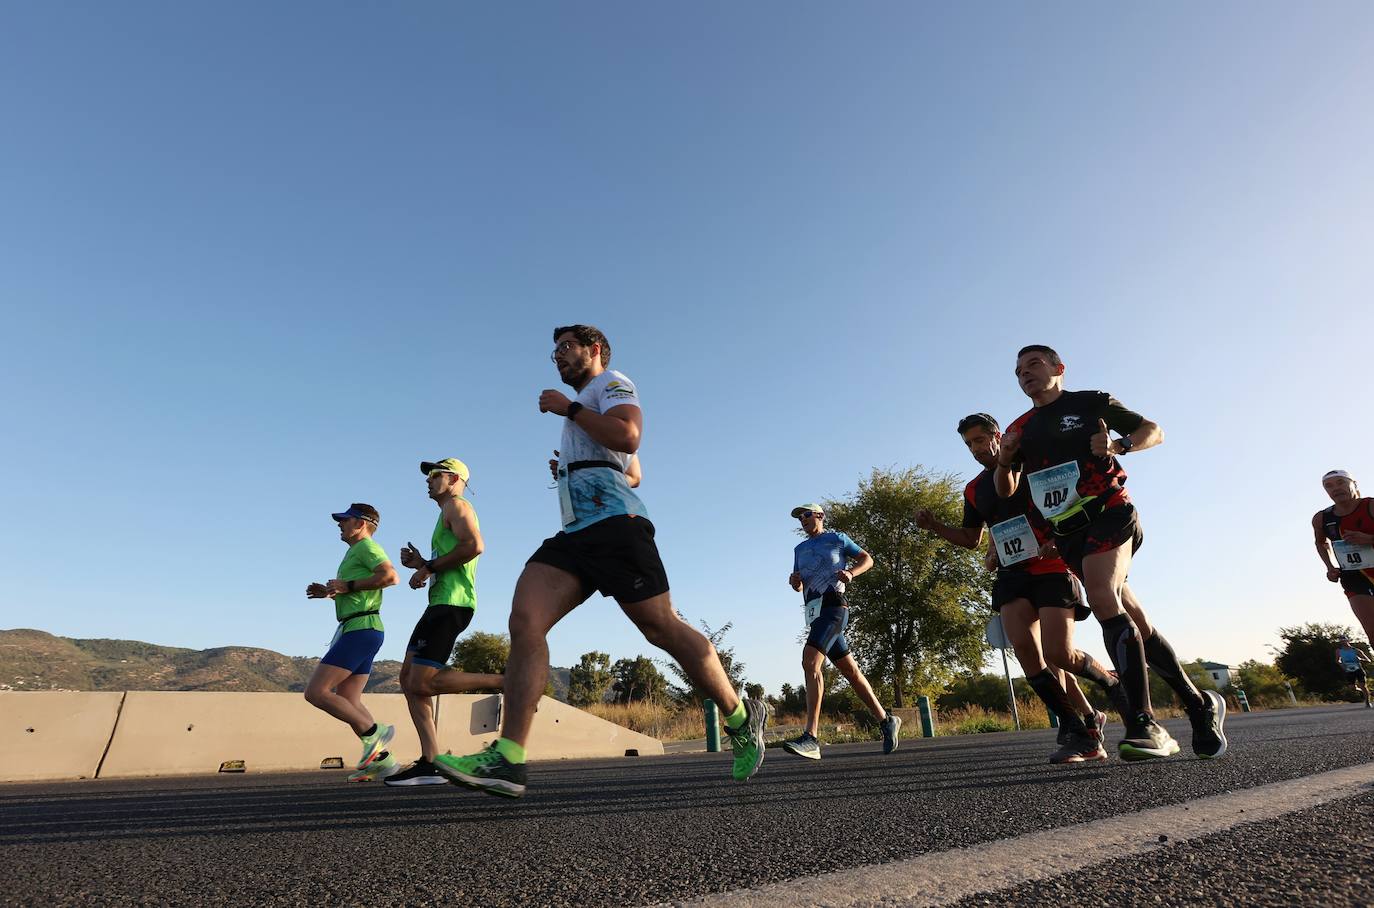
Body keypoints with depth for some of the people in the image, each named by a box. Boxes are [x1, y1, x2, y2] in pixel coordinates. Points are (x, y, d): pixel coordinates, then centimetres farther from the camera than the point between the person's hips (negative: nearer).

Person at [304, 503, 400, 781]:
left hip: (360, 630, -10)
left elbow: (390, 576, -24)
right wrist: (328, 592, 17)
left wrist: (347, 586, -17)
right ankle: (380, 759, 7)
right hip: (359, 630, 10)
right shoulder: (356, 552, 25)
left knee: (316, 692, -11)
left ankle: (373, 733, -9)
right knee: (348, 701, 8)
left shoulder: (366, 546, -6)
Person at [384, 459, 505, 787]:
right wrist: (422, 563, 12)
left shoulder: (456, 505, -3)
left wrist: (429, 567, -14)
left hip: (451, 604, -10)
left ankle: (505, 682, -11)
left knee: (422, 683, -14)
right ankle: (430, 763, 6)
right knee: (409, 677, 7)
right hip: (442, 604, 10)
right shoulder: (448, 514, 27)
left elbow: (474, 545, -22)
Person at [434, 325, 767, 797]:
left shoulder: (612, 382, 9)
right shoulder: (586, 408, 35)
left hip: (614, 521, -9)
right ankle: (508, 759, -16)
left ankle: (743, 718, 10)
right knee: (524, 620, -11)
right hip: (574, 531, 9)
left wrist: (567, 407, -4)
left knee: (663, 628, -8)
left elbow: (628, 437, -14)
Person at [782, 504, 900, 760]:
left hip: (832, 606, -7)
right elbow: (800, 587, 26)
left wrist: (851, 572, -7)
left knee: (810, 662, -24)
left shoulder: (837, 539, 9)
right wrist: (794, 581, 1)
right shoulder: (800, 549, 23)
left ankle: (811, 738, -29)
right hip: (814, 612, 7)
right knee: (851, 671, 10)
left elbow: (867, 559, 13)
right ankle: (886, 720, 25)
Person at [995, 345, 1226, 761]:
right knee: (1134, 621, 6)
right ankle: (1199, 704, 22)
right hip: (1066, 534, 5)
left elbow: (1153, 431, 9)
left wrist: (1118, 445, -12)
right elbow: (1006, 490, 12)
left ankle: (1145, 724, -24)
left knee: (1102, 599, -27)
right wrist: (1005, 459, -9)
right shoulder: (1020, 428, 15)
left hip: (1108, 513, -5)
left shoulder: (1091, 402, 6)